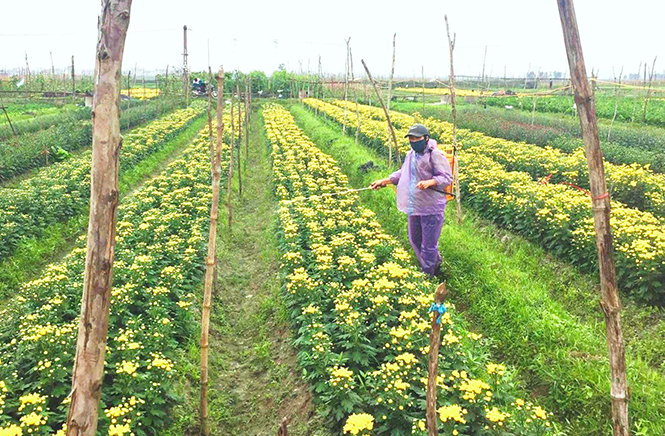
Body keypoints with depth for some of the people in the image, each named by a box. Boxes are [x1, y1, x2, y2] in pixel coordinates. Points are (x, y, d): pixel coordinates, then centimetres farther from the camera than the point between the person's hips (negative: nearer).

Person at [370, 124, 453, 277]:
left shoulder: (435, 155, -14)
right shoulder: (411, 155, 10)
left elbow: (447, 177, -18)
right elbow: (403, 173, 23)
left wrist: (429, 182, -34)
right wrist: (385, 181, 14)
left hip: (432, 207, -9)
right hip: (414, 206, 9)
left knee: (428, 245, 2)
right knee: (415, 240, 22)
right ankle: (436, 262, 44)